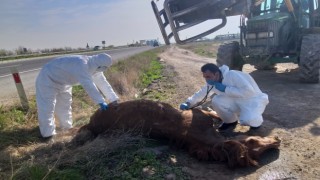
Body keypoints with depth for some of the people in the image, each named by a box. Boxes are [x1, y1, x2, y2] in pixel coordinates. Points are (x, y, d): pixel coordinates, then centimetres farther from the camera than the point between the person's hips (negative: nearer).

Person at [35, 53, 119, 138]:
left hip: (63, 83, 9)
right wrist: (101, 102, -48)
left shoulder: (94, 66, -10)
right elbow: (88, 85, -46)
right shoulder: (81, 64, -39)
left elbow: (103, 83, -8)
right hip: (48, 79, -9)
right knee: (47, 108, -11)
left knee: (64, 107, 19)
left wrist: (114, 99, -12)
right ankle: (49, 135, -5)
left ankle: (67, 129, 35)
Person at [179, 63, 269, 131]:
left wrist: (225, 89, -32)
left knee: (248, 120, -36)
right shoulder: (212, 84, -6)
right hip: (238, 102, 6)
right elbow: (200, 94, 5)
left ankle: (255, 121, 2)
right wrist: (188, 103, -12)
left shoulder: (232, 75, -29)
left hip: (254, 100, -6)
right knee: (216, 101, -20)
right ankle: (230, 121, 6)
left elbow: (249, 91, -35)